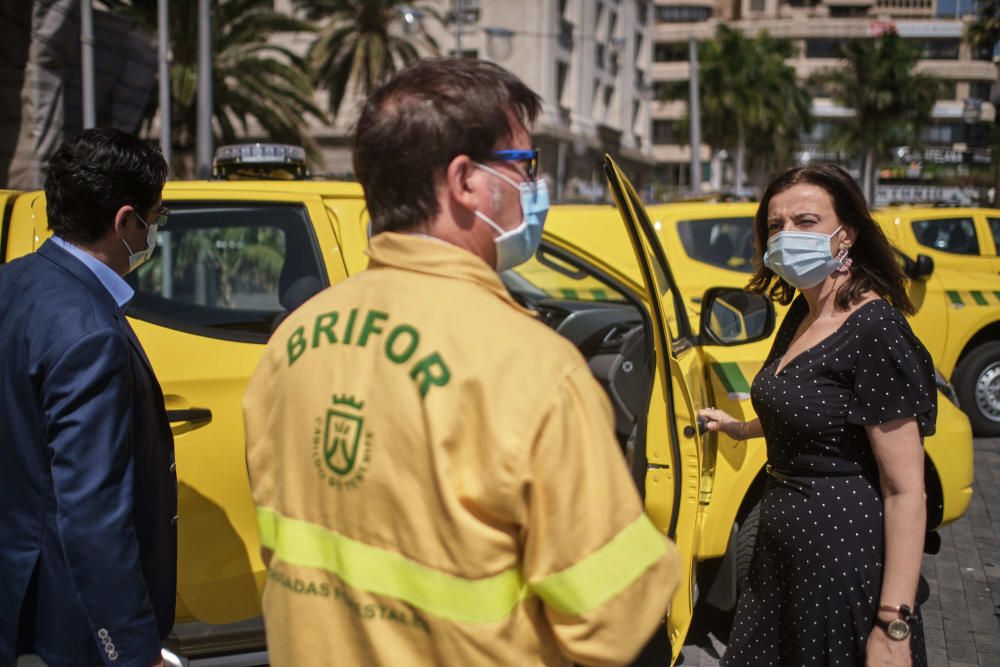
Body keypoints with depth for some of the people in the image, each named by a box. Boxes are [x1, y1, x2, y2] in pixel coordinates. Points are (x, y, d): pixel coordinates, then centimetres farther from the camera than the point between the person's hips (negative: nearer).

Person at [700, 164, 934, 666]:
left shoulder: (875, 330, -20)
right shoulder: (801, 314, 6)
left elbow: (905, 491, -22)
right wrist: (742, 429, 34)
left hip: (845, 552, -9)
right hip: (781, 548, 9)